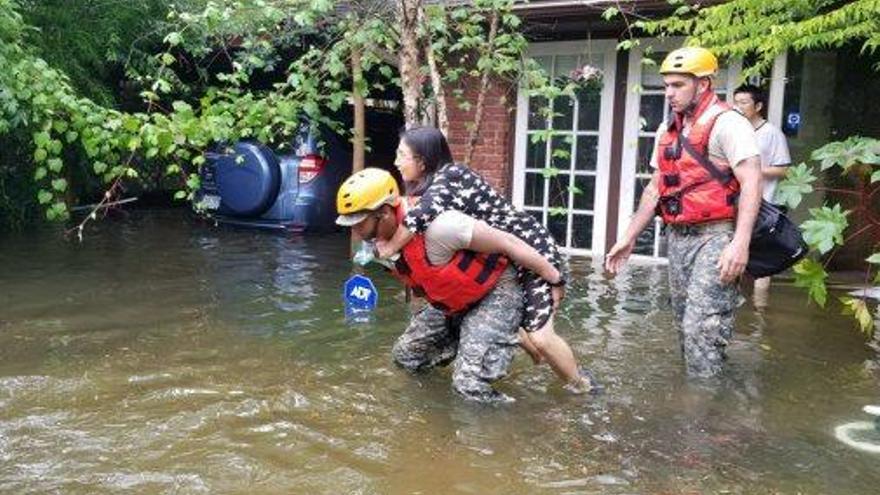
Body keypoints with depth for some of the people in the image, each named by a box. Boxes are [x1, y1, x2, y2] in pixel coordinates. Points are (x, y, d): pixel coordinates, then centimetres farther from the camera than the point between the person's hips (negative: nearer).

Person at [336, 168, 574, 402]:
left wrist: (555, 279, -18)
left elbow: (506, 243, -26)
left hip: (496, 293, -8)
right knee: (405, 354, 13)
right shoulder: (380, 238, -8)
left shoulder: (435, 226, -34)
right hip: (451, 303, 8)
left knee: (469, 384, -19)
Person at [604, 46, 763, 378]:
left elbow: (751, 182, -18)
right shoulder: (667, 131, 15)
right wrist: (629, 238, 16)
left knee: (702, 326, -12)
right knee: (686, 323, 12)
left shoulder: (726, 123, -9)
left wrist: (741, 242, -28)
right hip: (678, 238, 8)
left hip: (715, 237, -8)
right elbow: (655, 188, 19)